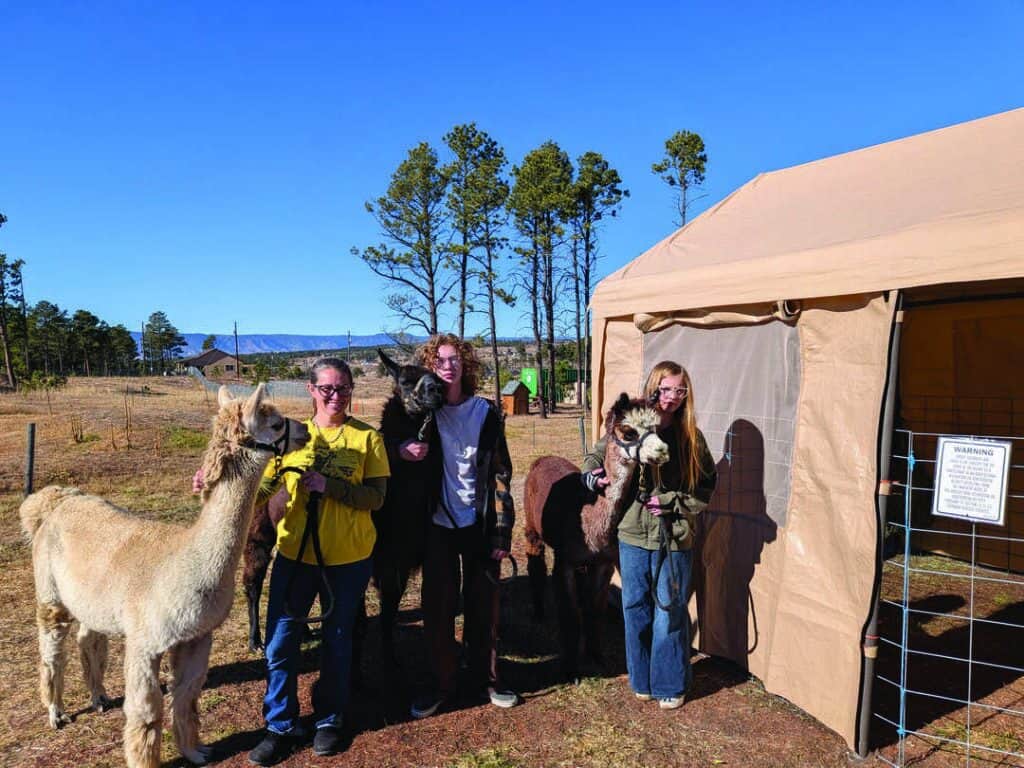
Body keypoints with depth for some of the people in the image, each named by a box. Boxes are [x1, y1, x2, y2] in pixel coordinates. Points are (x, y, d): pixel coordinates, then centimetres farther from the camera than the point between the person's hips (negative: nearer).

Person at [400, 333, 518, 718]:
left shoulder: (486, 412, -2)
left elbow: (501, 473, -1)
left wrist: (502, 532, -5)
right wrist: (402, 449, -16)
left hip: (480, 524, 0)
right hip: (438, 525, 0)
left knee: (483, 606, 10)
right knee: (437, 608, 7)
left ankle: (487, 678, 27)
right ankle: (440, 684, 24)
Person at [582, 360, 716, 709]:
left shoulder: (690, 437, -3)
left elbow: (705, 489, 2)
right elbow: (596, 455, 9)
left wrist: (669, 503, -12)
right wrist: (594, 476, -12)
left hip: (674, 539, -1)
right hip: (633, 534, 1)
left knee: (670, 613, 8)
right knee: (635, 608, 13)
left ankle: (670, 684, 27)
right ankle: (642, 679, 32)